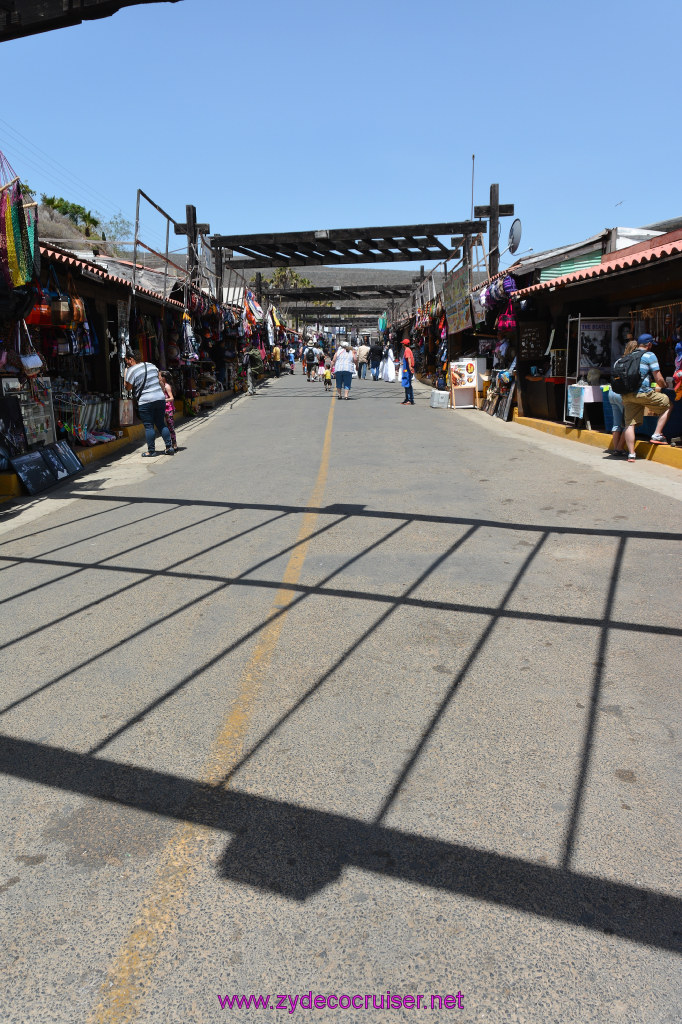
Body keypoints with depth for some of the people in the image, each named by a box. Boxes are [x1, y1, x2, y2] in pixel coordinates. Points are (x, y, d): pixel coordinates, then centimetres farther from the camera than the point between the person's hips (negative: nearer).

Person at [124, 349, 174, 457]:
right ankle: (169, 447, 9)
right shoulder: (152, 365, 10)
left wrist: (126, 370, 7)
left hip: (145, 402, -5)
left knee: (149, 426, 2)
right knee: (161, 424, 13)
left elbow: (127, 388, 3)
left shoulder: (131, 371, -6)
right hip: (160, 399, 5)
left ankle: (151, 451, 5)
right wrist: (163, 393, 24)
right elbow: (161, 381, 14)